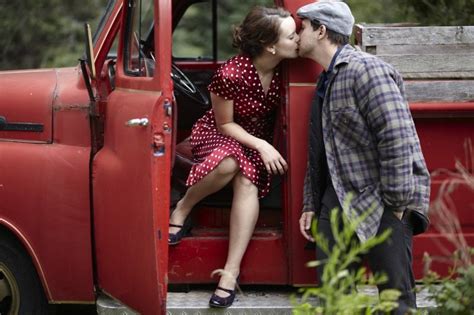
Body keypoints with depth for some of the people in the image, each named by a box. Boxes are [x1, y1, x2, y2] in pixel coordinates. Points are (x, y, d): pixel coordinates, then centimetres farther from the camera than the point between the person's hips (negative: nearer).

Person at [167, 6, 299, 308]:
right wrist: (261, 146, -25)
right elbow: (225, 124, -15)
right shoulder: (230, 74, -28)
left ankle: (231, 272, -33)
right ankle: (182, 208, -11)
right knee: (229, 163, -38)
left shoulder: (283, 70, -15)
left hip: (260, 140, 3)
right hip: (218, 134, -3)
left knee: (247, 180, -28)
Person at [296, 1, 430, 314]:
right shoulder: (326, 81, 17)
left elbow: (398, 137, -21)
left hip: (384, 204, -9)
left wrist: (396, 202, -22)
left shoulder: (366, 70, -14)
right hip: (340, 199, 9)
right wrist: (311, 205, 21)